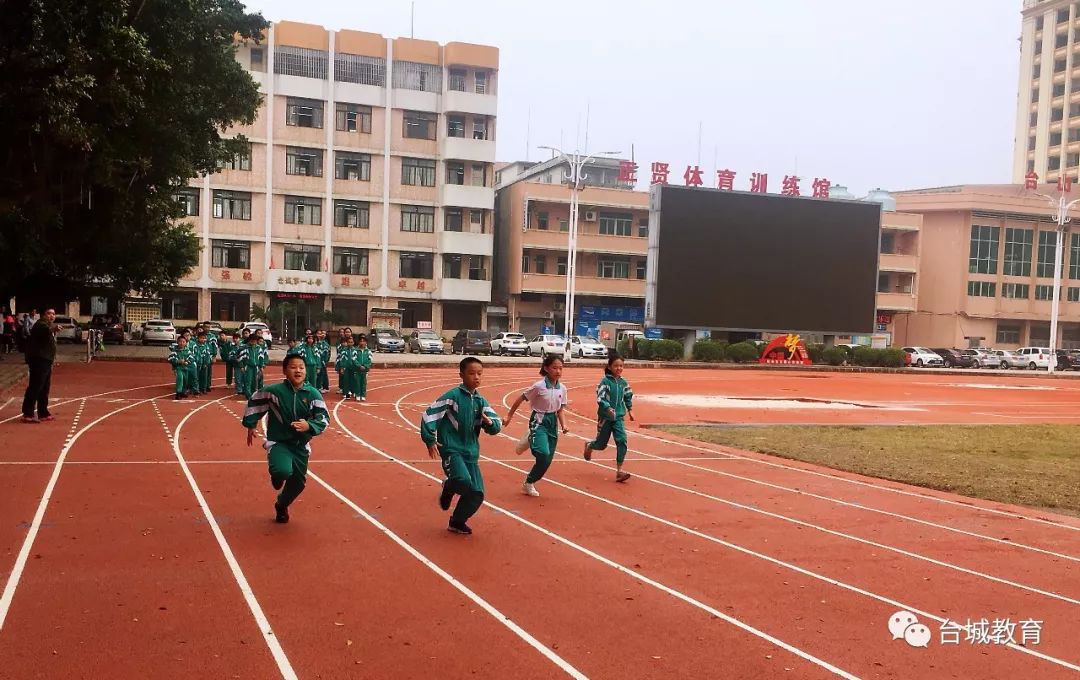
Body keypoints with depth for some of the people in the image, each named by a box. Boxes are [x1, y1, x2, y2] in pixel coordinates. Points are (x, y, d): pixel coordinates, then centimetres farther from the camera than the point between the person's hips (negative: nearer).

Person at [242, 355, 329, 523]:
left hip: (301, 446, 3)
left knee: (298, 483, 14)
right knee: (284, 471, -31)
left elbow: (324, 417, -9)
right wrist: (250, 425, 11)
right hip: (278, 442, -3)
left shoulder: (313, 394, -9)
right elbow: (254, 402, 3)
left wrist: (309, 426, -29)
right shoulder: (273, 391, -13)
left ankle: (281, 506, 48)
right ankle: (277, 476, 10)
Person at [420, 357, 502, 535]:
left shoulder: (481, 401, 6)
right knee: (463, 481, -30)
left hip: (471, 453, 6)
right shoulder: (453, 396, -10)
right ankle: (448, 488, 7)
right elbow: (429, 415, -10)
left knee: (477, 494, 1)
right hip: (451, 449, -6)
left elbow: (497, 426, 3)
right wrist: (430, 441, -8)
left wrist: (490, 422, -19)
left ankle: (457, 522, 25)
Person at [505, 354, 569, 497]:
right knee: (543, 454, -22)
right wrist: (509, 416, -2)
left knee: (547, 460, 5)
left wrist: (563, 425, -2)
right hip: (539, 422, -6)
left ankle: (529, 483, 25)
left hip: (553, 422, 6)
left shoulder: (562, 389, -1)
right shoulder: (539, 386, -16)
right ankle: (529, 484, -1)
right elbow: (520, 399, -6)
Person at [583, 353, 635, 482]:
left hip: (618, 417, 3)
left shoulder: (623, 382, 4)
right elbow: (600, 397, -20)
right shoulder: (605, 381, -12)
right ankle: (589, 446, 47)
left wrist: (630, 410, 17)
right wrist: (608, 408, -34)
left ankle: (619, 471, -11)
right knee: (602, 444, 10)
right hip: (605, 417, -3)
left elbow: (628, 397, 19)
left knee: (622, 441, -14)